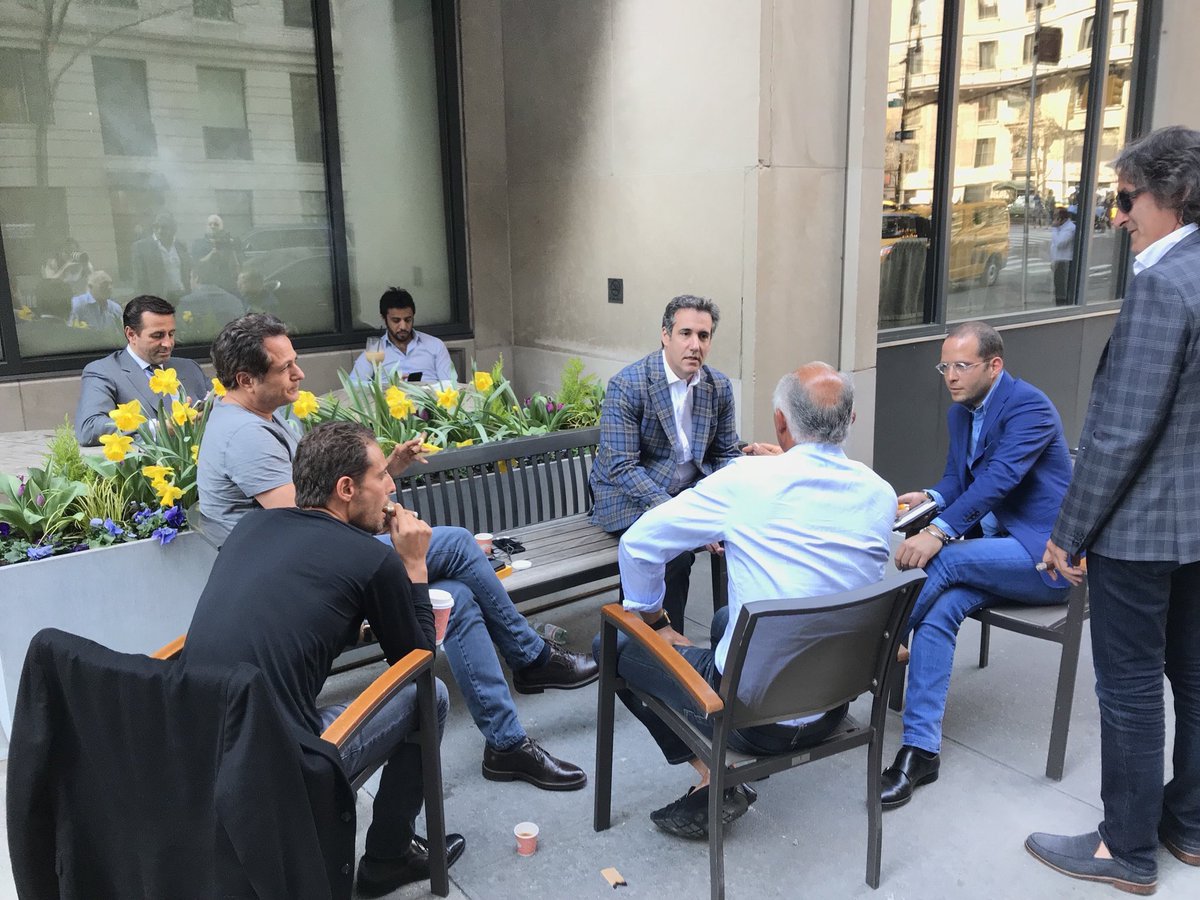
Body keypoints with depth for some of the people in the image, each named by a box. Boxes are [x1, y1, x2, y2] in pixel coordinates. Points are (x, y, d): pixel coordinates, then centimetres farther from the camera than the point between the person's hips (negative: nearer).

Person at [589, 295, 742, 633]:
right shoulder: (627, 385, -17)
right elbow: (621, 467, -21)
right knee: (675, 550, -30)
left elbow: (727, 453, 8)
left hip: (690, 490, 6)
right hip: (630, 496, -5)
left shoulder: (719, 387, 1)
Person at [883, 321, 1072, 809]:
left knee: (944, 560, -30)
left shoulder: (1029, 405, -16)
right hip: (997, 543, 7)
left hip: (1045, 553, -6)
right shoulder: (960, 412, 10)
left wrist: (938, 533, -37)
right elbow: (957, 477, 15)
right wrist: (929, 497, -10)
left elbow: (998, 478, -28)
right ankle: (920, 749, -20)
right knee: (939, 612, -20)